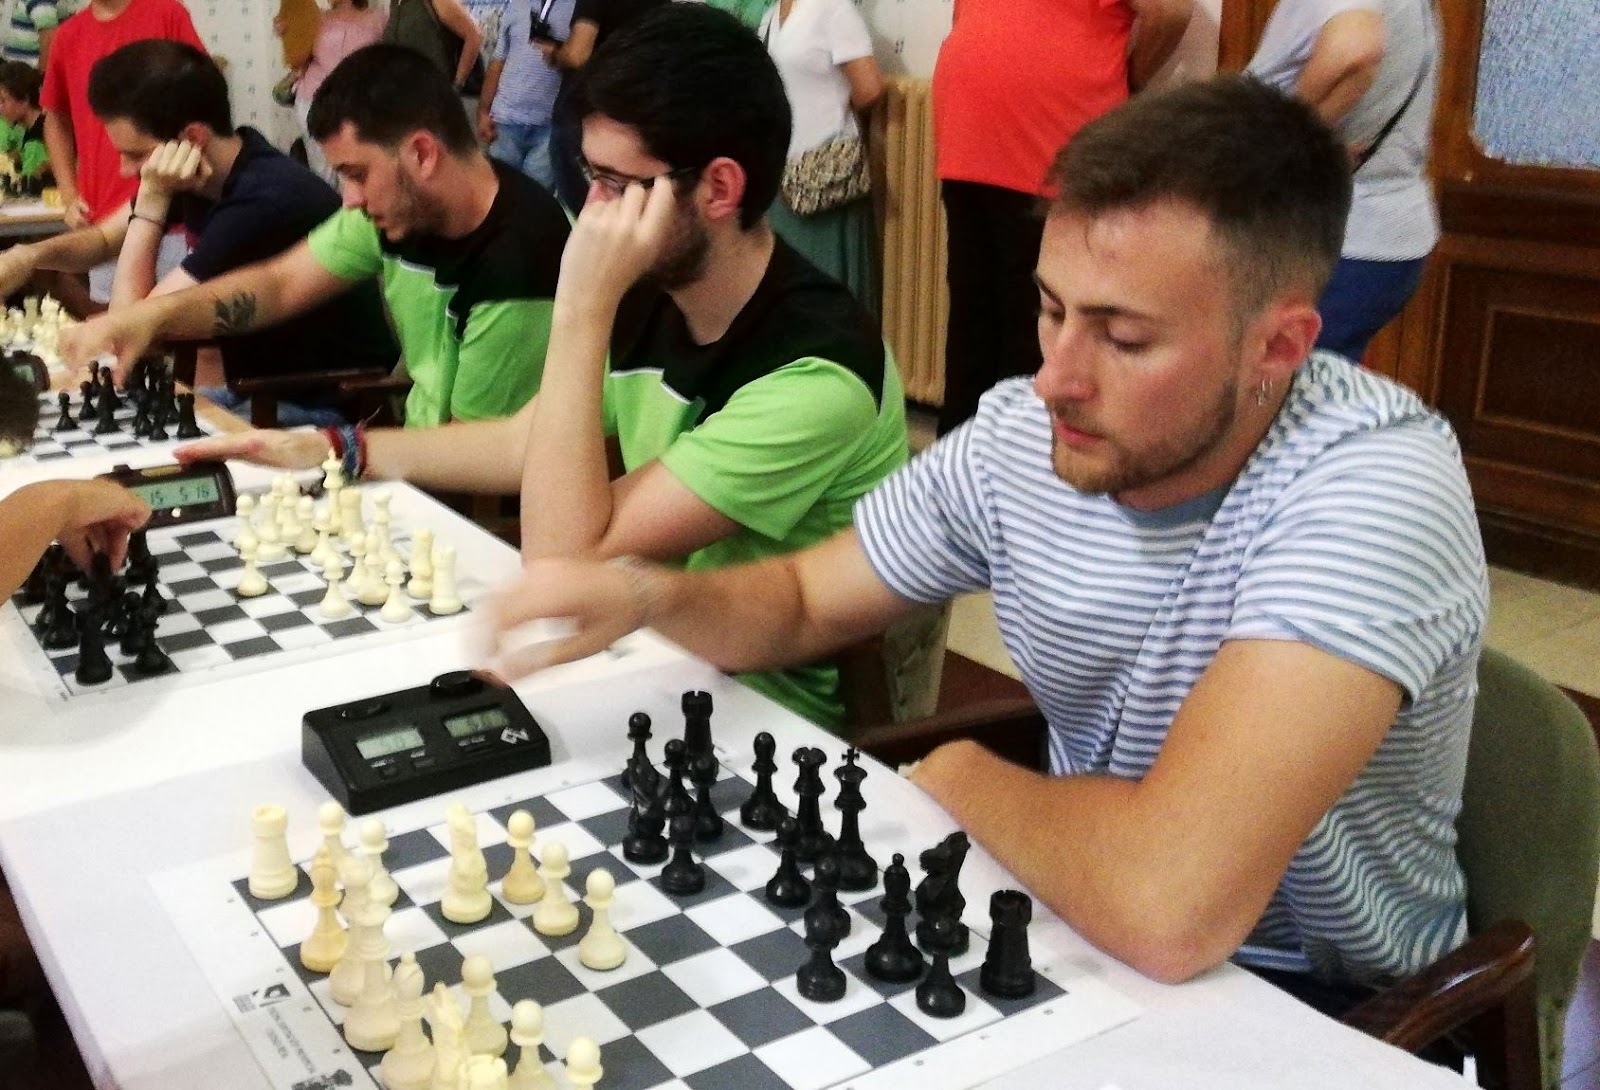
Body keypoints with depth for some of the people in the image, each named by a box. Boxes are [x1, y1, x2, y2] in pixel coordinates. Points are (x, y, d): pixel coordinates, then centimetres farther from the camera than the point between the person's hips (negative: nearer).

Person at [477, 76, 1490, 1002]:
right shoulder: (1023, 435, -9)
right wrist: (651, 593, -15)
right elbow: (804, 603, 7)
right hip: (1075, 922, 5)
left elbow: (1168, 907, -41)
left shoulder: (1372, 486, -30)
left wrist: (963, 776, -20)